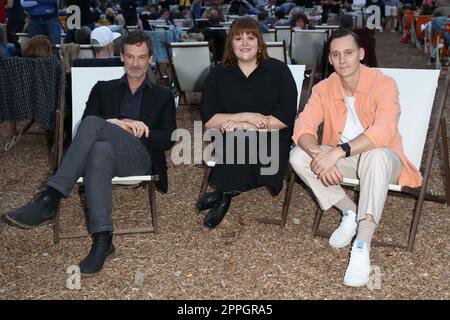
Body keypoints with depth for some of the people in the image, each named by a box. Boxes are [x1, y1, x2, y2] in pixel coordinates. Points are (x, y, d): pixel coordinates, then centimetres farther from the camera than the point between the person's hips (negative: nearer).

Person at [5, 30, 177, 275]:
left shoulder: (163, 96, 22)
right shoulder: (103, 89, 25)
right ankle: (102, 239, -45)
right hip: (108, 154, 2)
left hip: (141, 159, -2)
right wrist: (119, 126, -9)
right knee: (100, 149, -39)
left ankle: (49, 200, -39)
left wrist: (130, 128, -7)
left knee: (94, 124, -32)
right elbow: (84, 130, 10)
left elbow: (167, 140, 8)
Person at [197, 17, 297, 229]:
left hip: (272, 137, -1)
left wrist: (244, 126, -13)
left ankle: (224, 194, -11)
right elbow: (208, 119, 0)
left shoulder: (278, 70, 4)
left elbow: (286, 117, -6)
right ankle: (226, 193, -15)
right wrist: (246, 116, -13)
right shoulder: (218, 75, 8)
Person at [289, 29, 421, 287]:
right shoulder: (323, 89, -6)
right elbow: (303, 128, -17)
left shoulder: (383, 84, -19)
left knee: (376, 155, -40)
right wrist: (320, 155, -39)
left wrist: (337, 152, -44)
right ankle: (349, 212, -8)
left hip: (381, 159, -4)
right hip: (344, 160, 4)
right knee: (298, 155, -20)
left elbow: (383, 131, -34)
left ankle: (362, 246, -40)